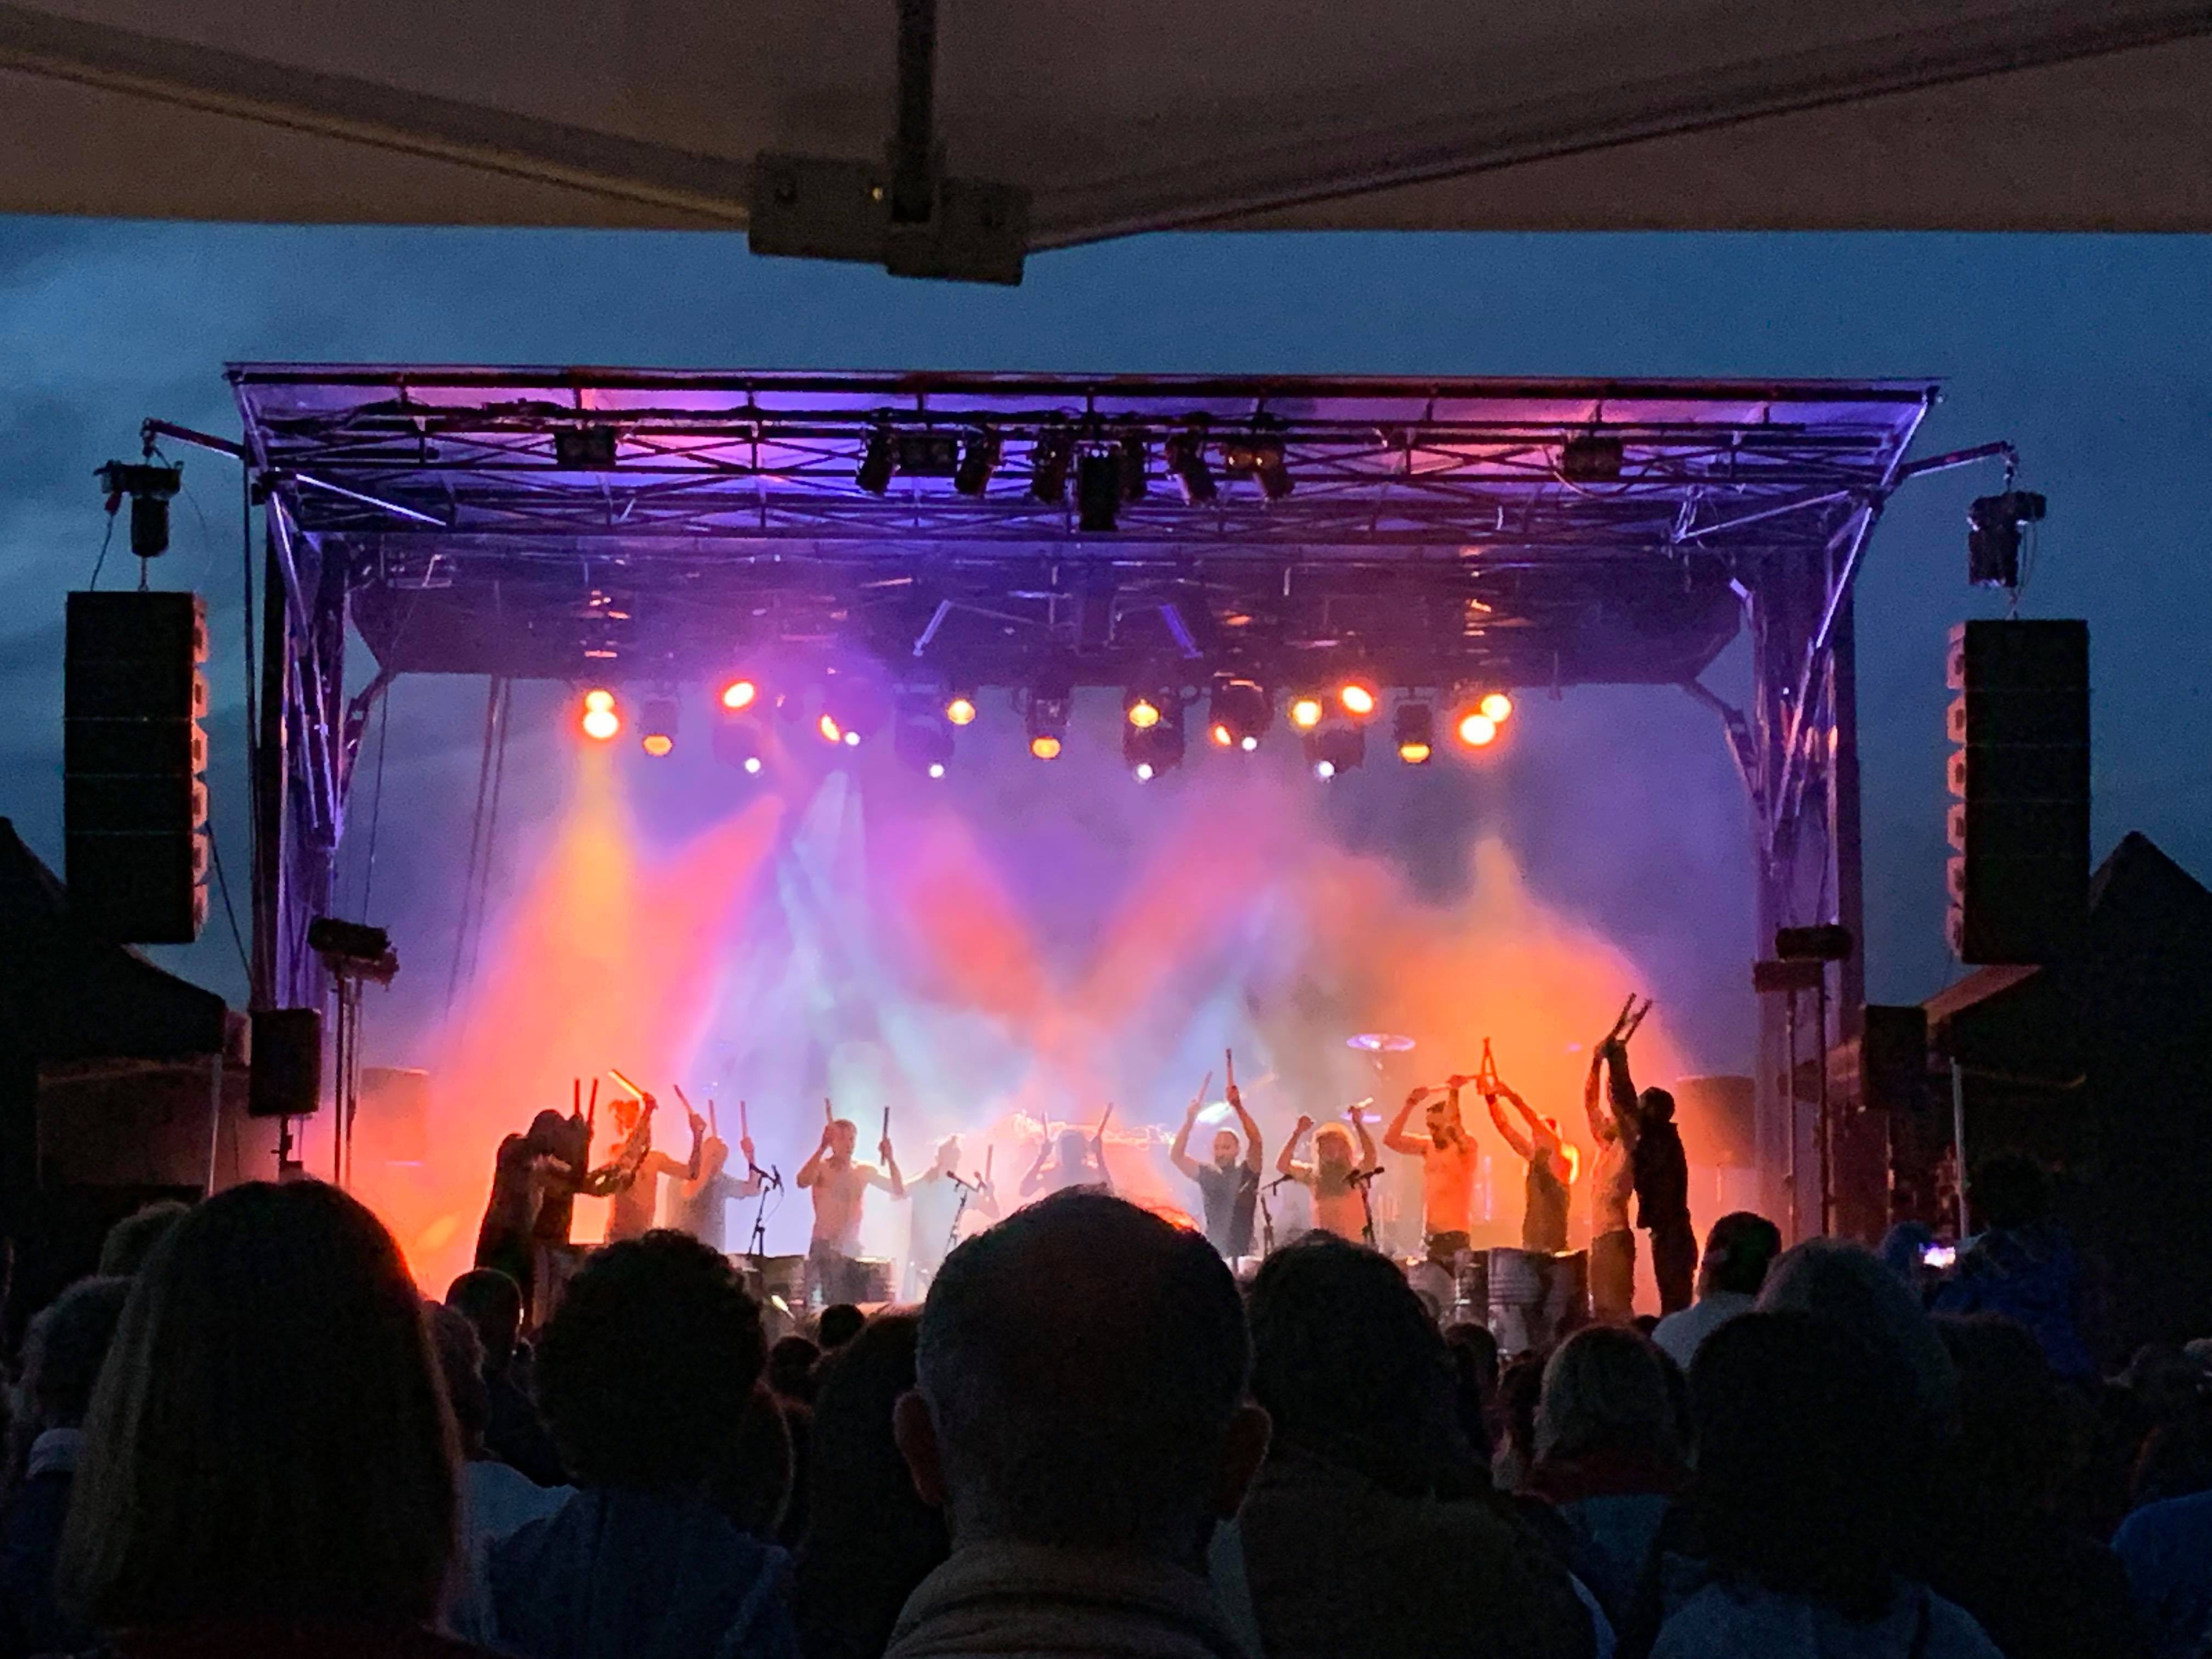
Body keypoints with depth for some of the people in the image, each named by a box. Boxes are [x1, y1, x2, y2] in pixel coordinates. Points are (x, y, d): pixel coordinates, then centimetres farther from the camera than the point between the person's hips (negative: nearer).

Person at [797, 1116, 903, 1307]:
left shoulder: (865, 1172, 8)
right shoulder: (820, 1167, -5)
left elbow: (899, 1191, 1)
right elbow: (803, 1182, -28)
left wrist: (890, 1159, -12)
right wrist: (823, 1148, -32)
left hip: (854, 1251, 4)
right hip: (824, 1249, -4)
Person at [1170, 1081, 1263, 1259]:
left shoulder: (1247, 1172, 1)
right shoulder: (1207, 1174, 7)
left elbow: (1255, 1141, -15)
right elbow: (1176, 1156, -4)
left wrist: (1238, 1107, -24)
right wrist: (1190, 1121, -15)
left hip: (1241, 1254, -2)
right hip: (1212, 1254, 2)